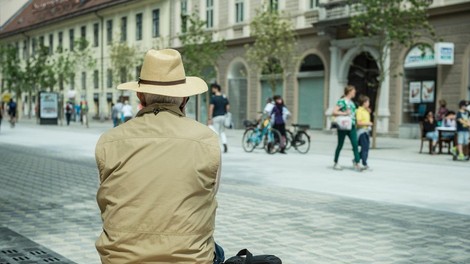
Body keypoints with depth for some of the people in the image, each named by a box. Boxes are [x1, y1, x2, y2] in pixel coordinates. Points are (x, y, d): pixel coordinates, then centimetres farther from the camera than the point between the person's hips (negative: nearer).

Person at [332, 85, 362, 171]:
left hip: (351, 126, 7)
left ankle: (356, 163, -7)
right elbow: (334, 112, -15)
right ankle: (336, 163, 17)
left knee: (355, 144, -6)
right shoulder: (342, 101, -8)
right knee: (340, 145, 4)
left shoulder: (351, 102, 16)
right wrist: (344, 113, -20)